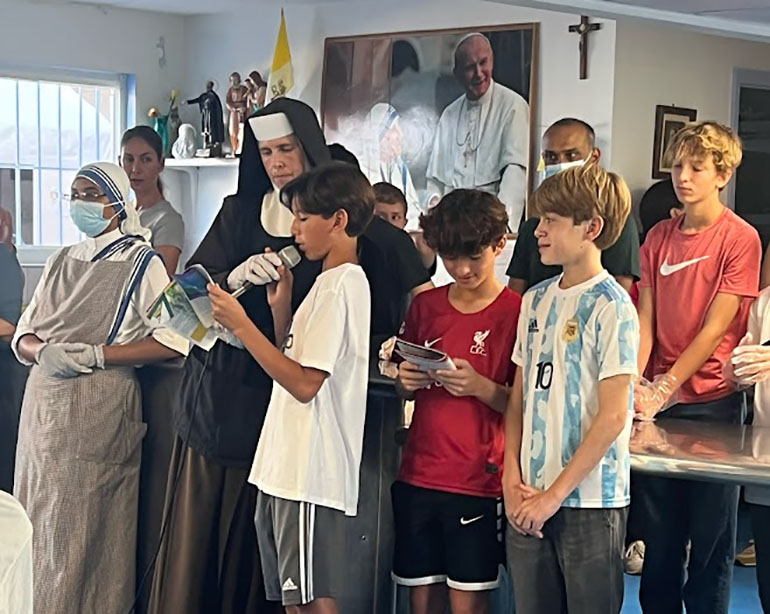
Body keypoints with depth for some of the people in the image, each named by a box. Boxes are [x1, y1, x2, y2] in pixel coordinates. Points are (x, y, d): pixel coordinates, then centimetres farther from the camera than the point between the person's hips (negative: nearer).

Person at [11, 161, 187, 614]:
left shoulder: (143, 263, -2)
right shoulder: (63, 262, 15)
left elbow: (173, 340, -13)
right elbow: (23, 335, 13)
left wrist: (96, 354, -17)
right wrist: (43, 351, -11)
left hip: (101, 406, -6)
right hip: (45, 403, 6)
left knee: (91, 523, -2)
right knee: (41, 521, 8)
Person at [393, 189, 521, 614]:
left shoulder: (516, 312, -6)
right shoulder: (425, 306, 8)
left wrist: (479, 385, -22)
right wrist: (406, 382, -4)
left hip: (477, 481, -4)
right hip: (418, 476, 5)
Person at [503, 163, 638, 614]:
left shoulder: (611, 307, -11)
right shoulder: (536, 300, 9)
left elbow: (613, 416, -14)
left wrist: (555, 493, -13)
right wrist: (512, 478, 0)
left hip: (590, 500, -6)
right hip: (530, 499, 6)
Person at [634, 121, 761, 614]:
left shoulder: (740, 238, -7)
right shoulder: (660, 237, 8)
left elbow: (715, 328, -12)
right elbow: (645, 322, 4)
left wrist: (664, 388, -17)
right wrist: (633, 385, -10)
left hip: (712, 402, -4)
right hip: (659, 404, 5)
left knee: (710, 543, 5)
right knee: (659, 540, 12)